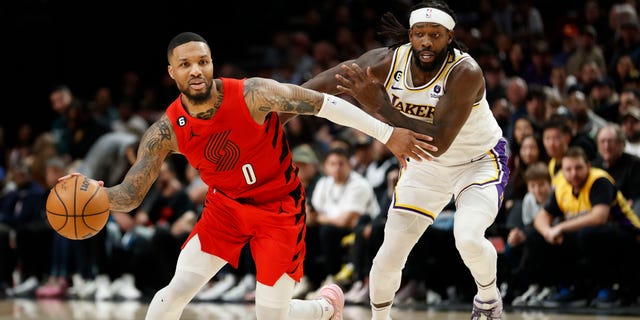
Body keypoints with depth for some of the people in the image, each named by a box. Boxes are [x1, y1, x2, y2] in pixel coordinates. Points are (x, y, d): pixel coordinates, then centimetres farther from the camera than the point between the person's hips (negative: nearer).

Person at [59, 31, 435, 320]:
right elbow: (129, 196, -15)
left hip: (280, 208, -3)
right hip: (226, 206, 3)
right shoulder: (166, 132, -17)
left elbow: (325, 103, -20)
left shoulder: (252, 95, -27)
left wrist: (388, 134, -20)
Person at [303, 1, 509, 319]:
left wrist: (379, 106, -46)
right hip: (426, 166, 4)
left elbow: (438, 143, -40)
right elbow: (323, 85, -13)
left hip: (480, 161, -4)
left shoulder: (465, 73, -33)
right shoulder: (386, 62, -21)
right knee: (388, 257, -1)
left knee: (468, 238, -29)